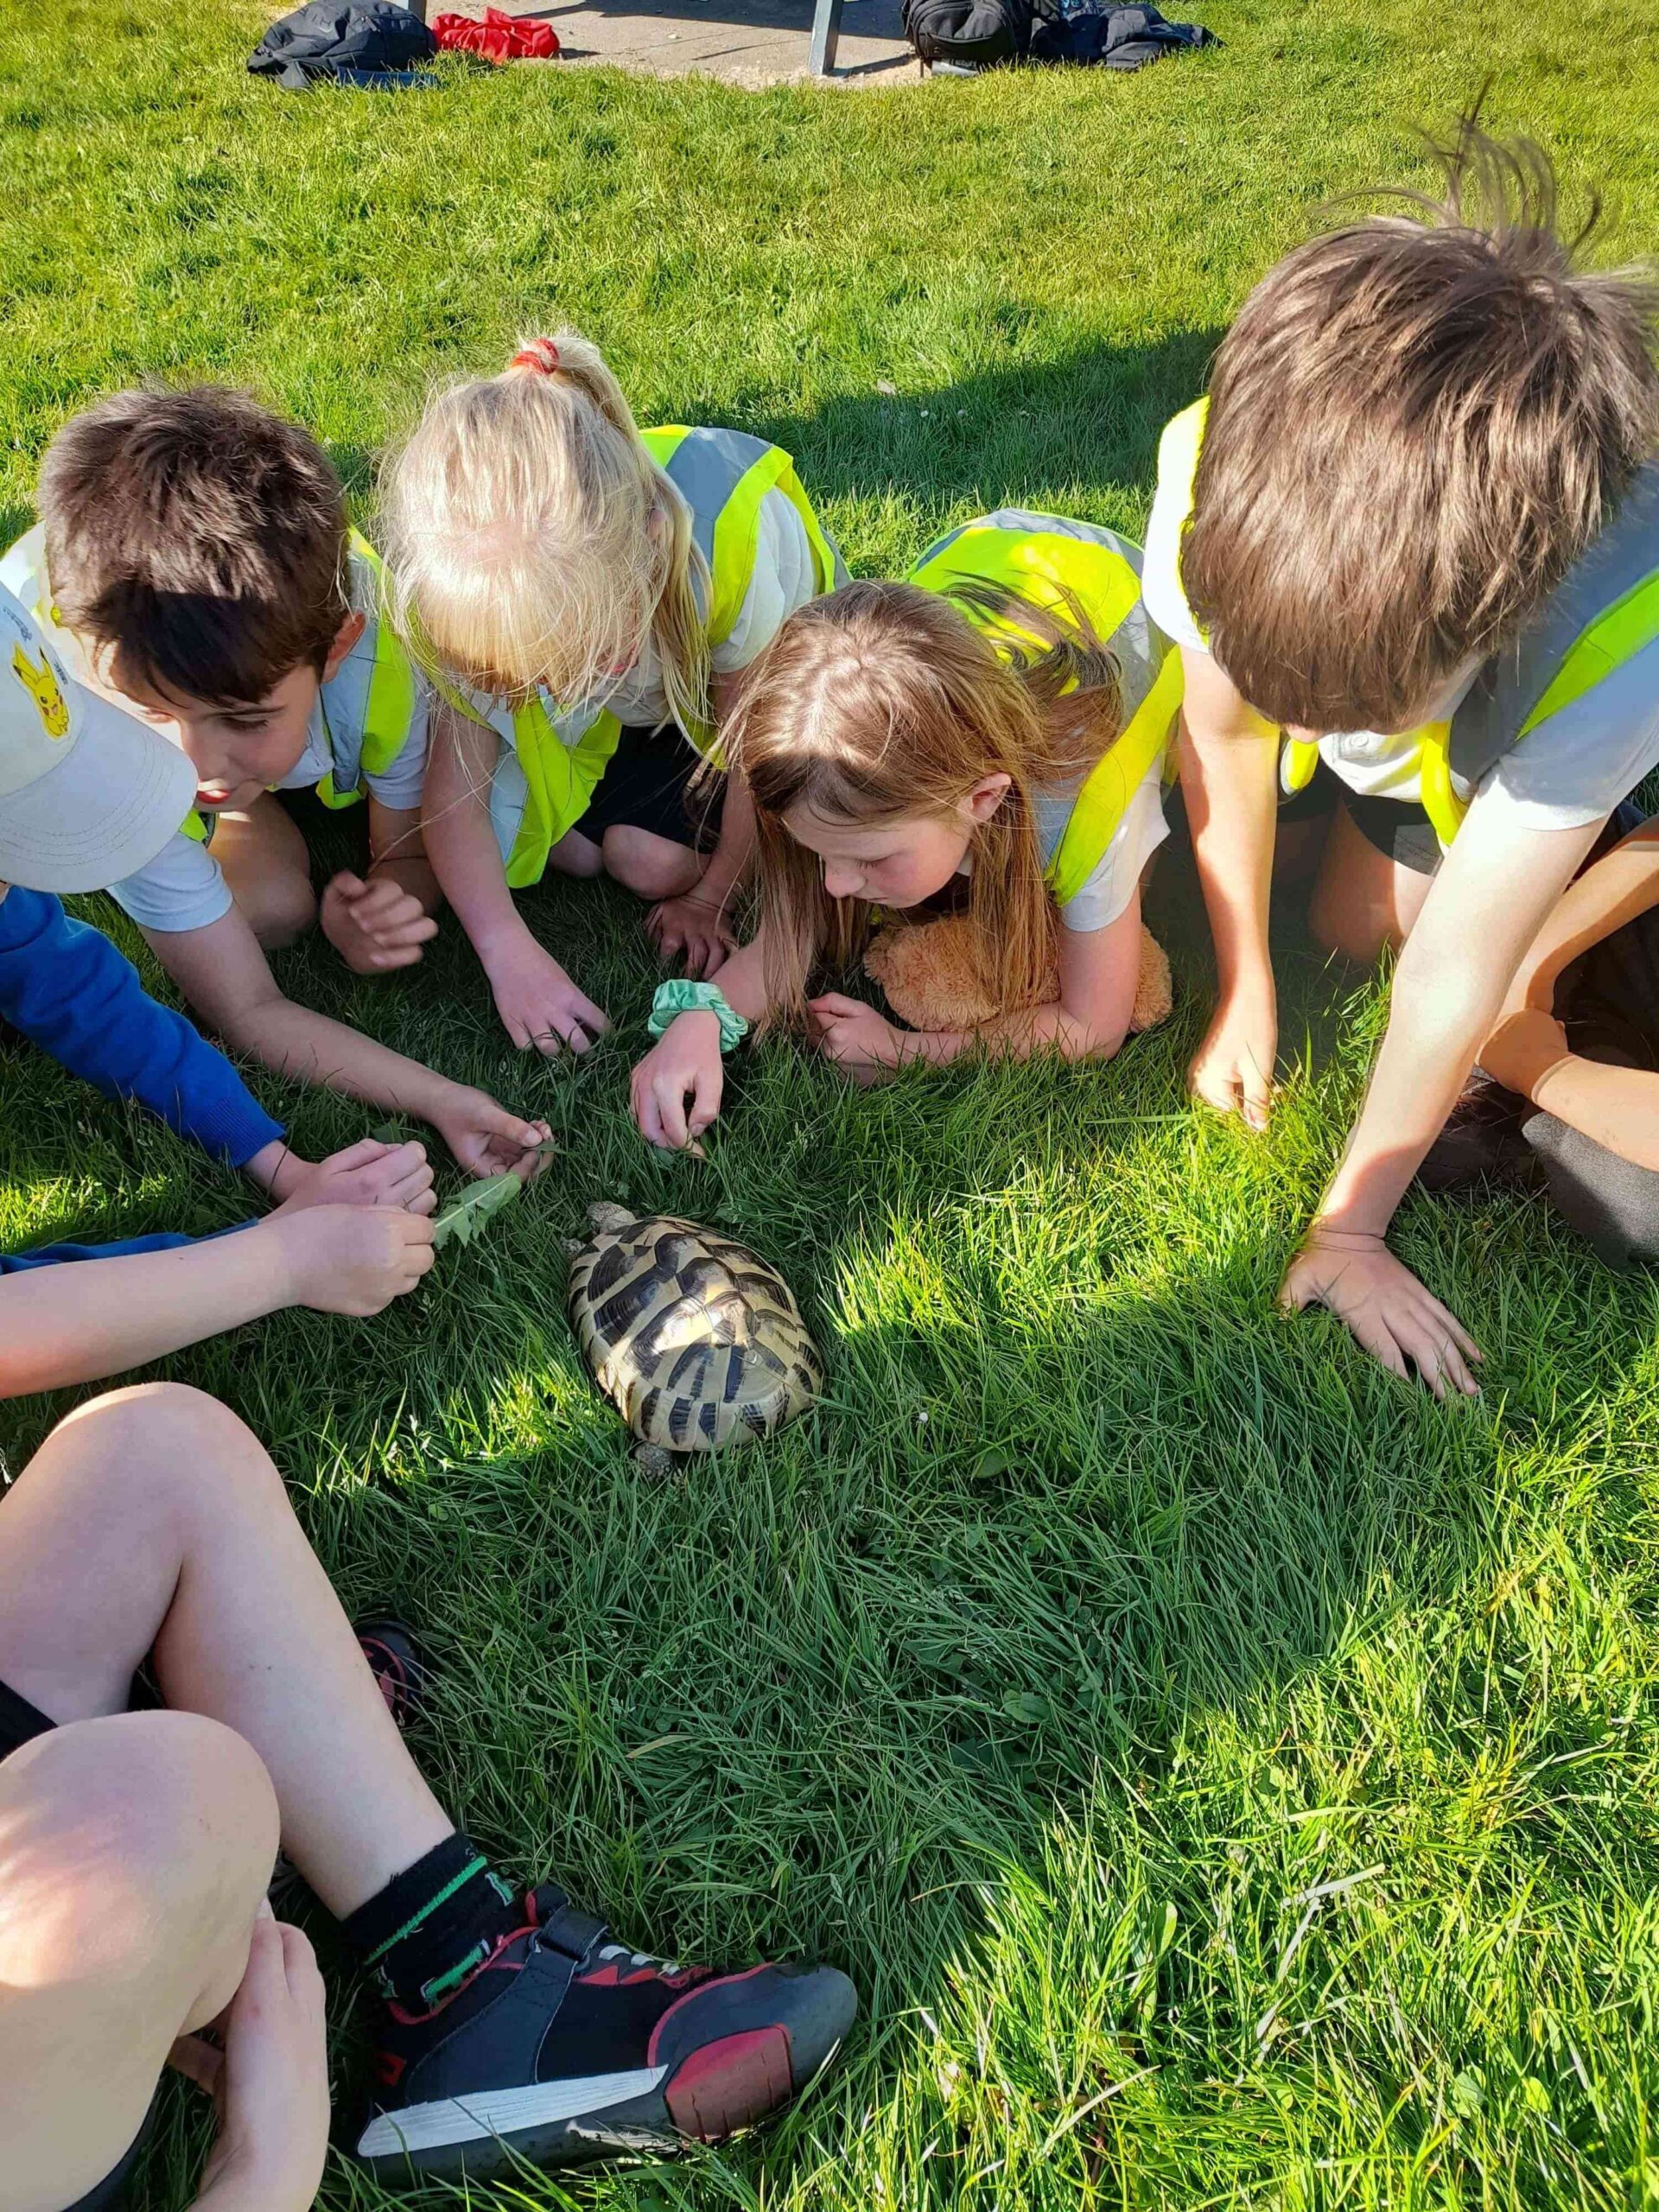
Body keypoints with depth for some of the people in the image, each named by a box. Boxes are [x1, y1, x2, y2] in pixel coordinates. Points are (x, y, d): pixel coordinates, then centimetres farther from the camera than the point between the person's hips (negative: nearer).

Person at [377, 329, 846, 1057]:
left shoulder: (740, 538, -45)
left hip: (740, 695, -3)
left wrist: (714, 897, -14)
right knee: (570, 843, -15)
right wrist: (510, 956, -35)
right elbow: (454, 795, -25)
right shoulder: (479, 596, -36)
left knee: (654, 859, -19)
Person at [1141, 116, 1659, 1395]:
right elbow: (1223, 734, -20)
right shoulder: (1222, 464, -38)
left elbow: (1453, 983, -36)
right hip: (1439, 737, 3)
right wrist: (1246, 994, -10)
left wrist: (1351, 1227, -23)